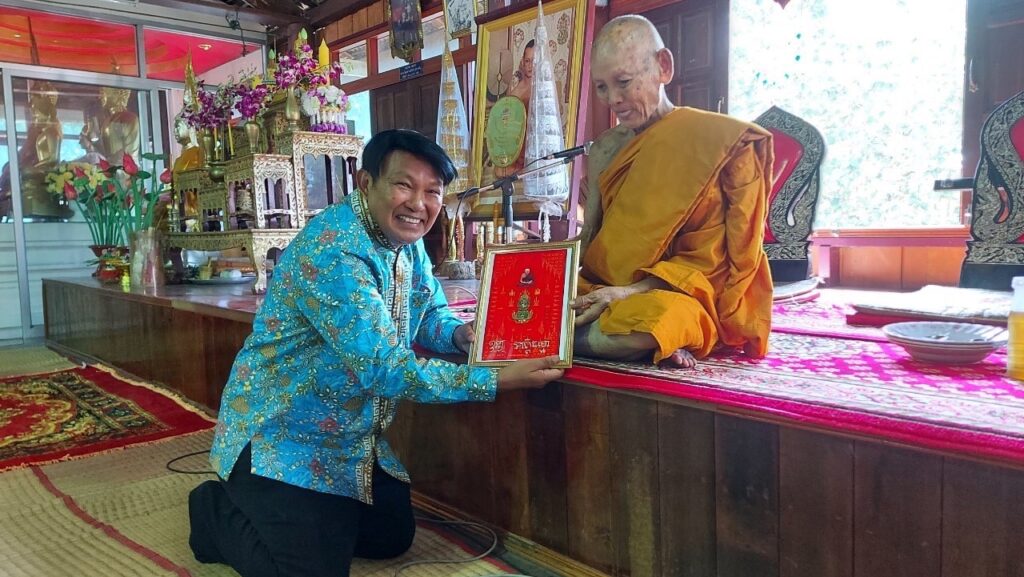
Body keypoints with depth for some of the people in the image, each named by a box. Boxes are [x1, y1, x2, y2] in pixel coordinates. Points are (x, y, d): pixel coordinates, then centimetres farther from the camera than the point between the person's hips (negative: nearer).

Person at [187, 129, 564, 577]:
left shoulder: (406, 238, -1)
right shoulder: (332, 250, -29)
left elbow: (431, 311, 8)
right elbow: (384, 367, -33)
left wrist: (462, 334, -17)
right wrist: (499, 380, -33)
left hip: (350, 439, 9)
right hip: (283, 436, -8)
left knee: (393, 538, 15)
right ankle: (219, 512, 14)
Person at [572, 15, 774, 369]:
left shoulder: (724, 142, -4)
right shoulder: (604, 150, 11)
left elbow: (717, 260, -8)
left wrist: (631, 292, -19)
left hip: (679, 298, -5)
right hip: (600, 293, 5)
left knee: (647, 323, -40)